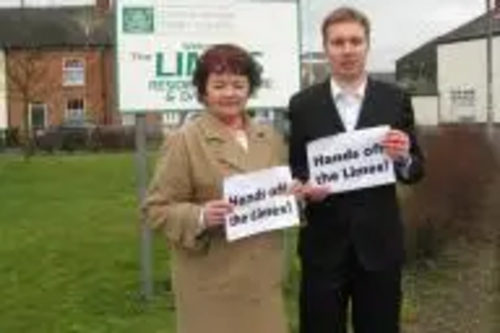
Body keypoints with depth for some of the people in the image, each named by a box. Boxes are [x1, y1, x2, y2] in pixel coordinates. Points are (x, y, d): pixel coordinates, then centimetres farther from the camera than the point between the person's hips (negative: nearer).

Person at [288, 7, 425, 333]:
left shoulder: (396, 100, 2)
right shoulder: (303, 104, 1)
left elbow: (417, 169, 4)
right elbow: (292, 169, 5)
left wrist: (403, 158, -18)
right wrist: (305, 186, -17)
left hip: (379, 243, 1)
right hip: (324, 244, 0)